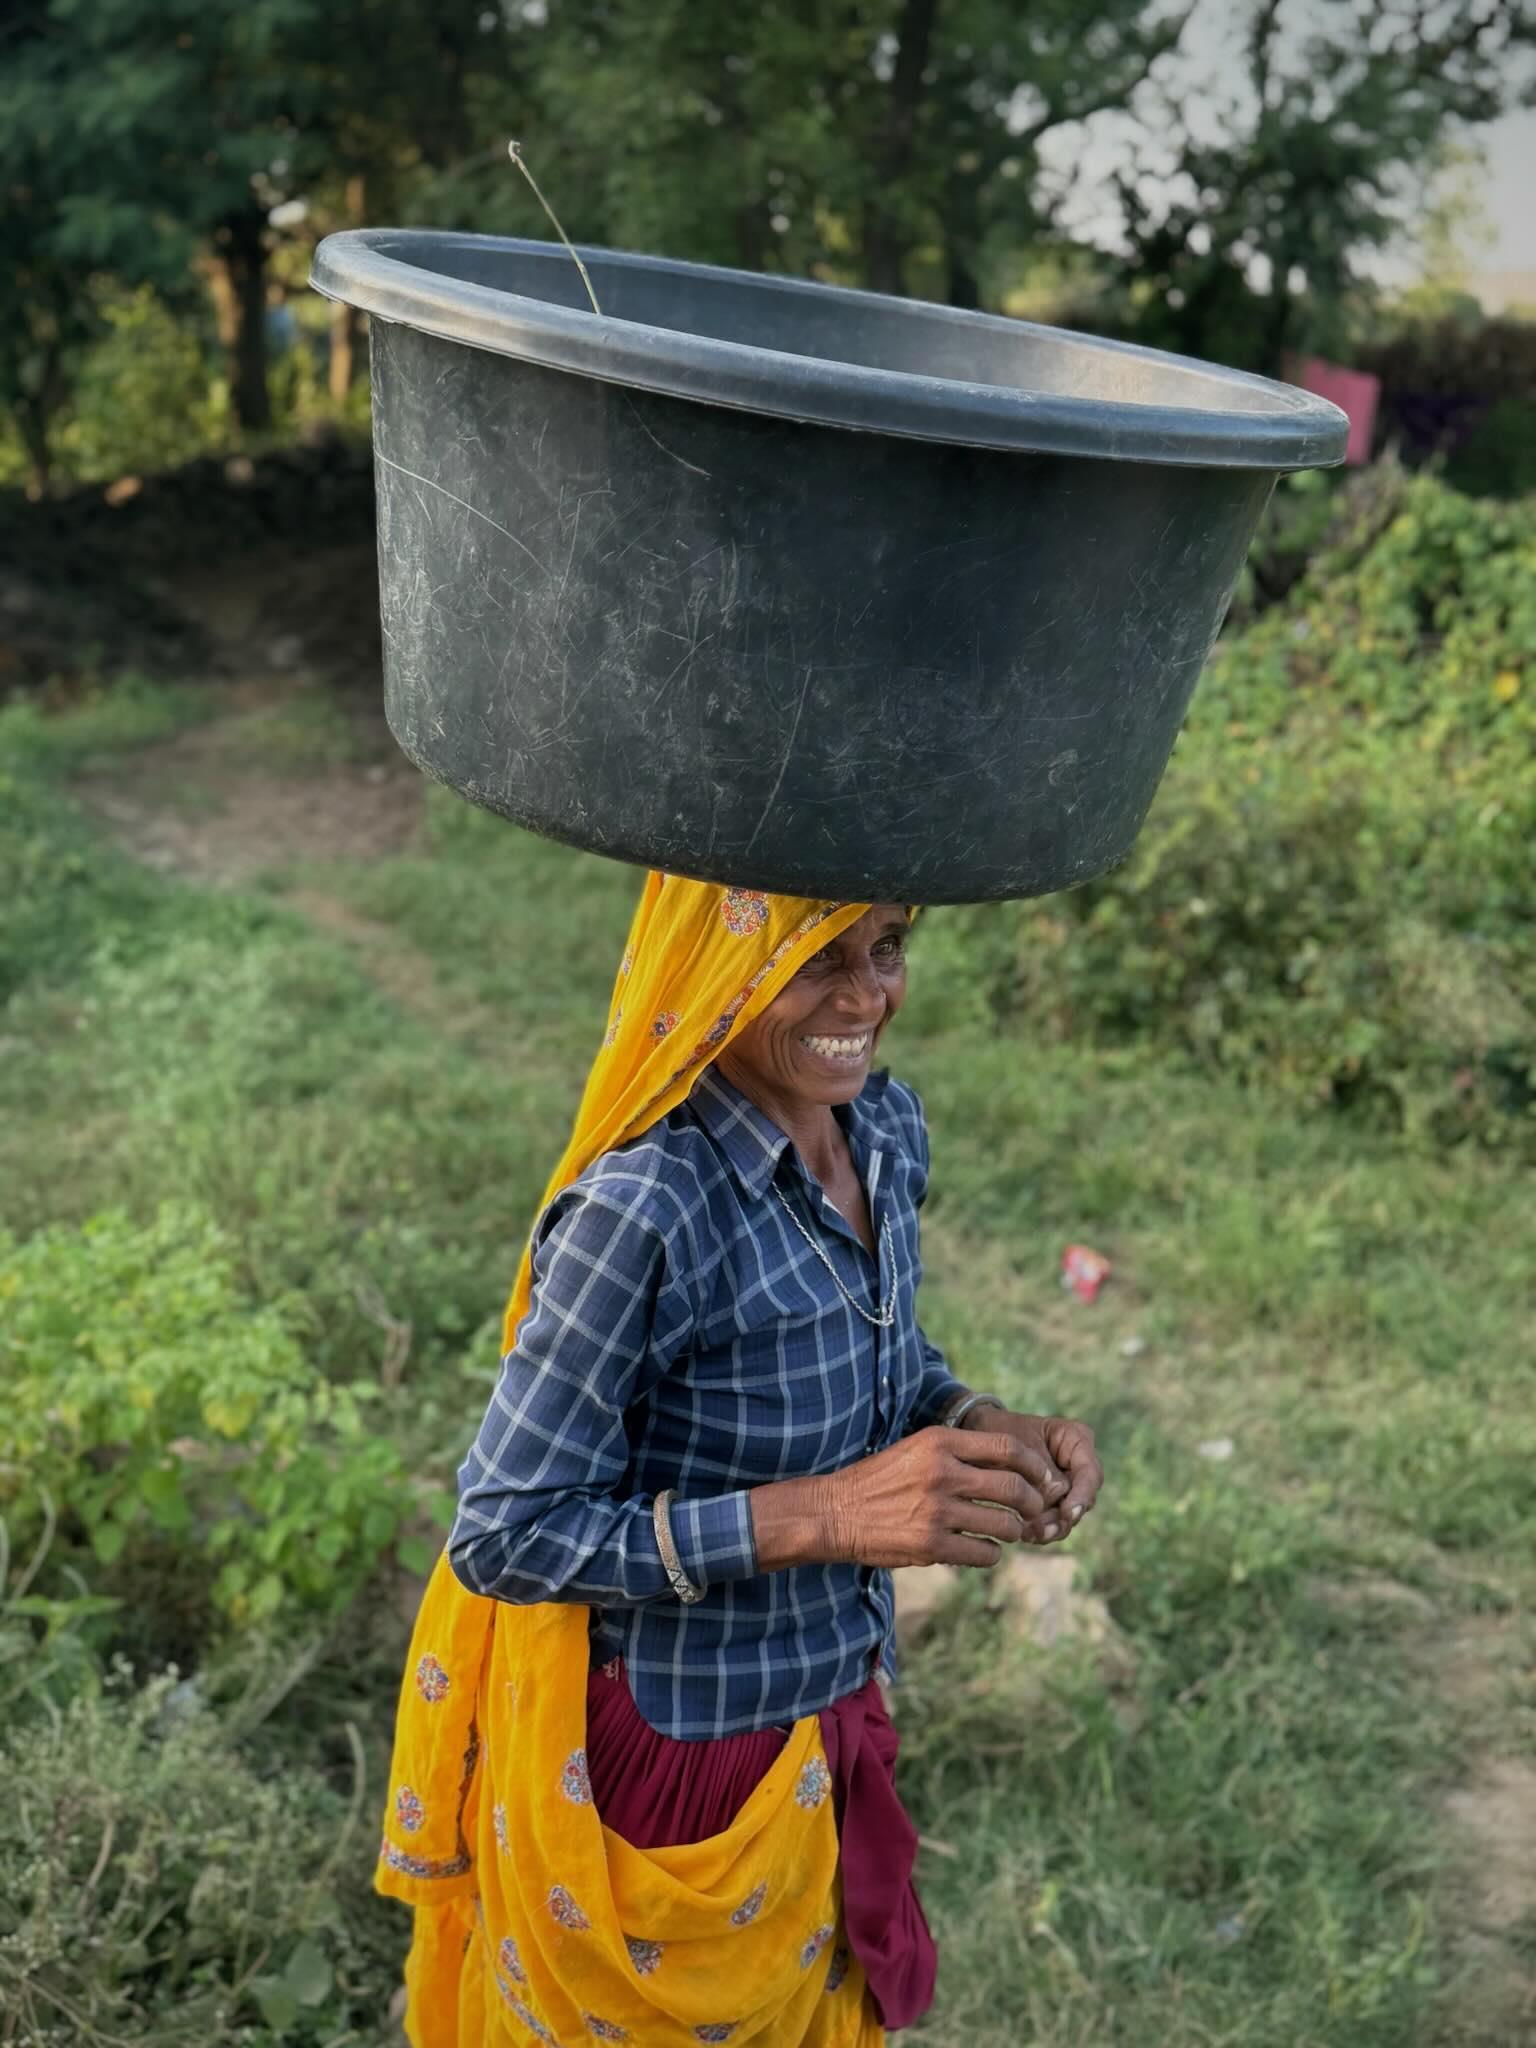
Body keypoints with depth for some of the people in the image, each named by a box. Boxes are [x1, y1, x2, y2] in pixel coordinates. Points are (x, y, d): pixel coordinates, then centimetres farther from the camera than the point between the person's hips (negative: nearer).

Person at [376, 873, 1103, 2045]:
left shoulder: (887, 1129, -8)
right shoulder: (643, 1212, -30)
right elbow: (506, 1535, -25)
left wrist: (985, 1431, -13)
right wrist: (824, 1514, -31)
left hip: (826, 1717, 7)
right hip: (665, 1756, -6)